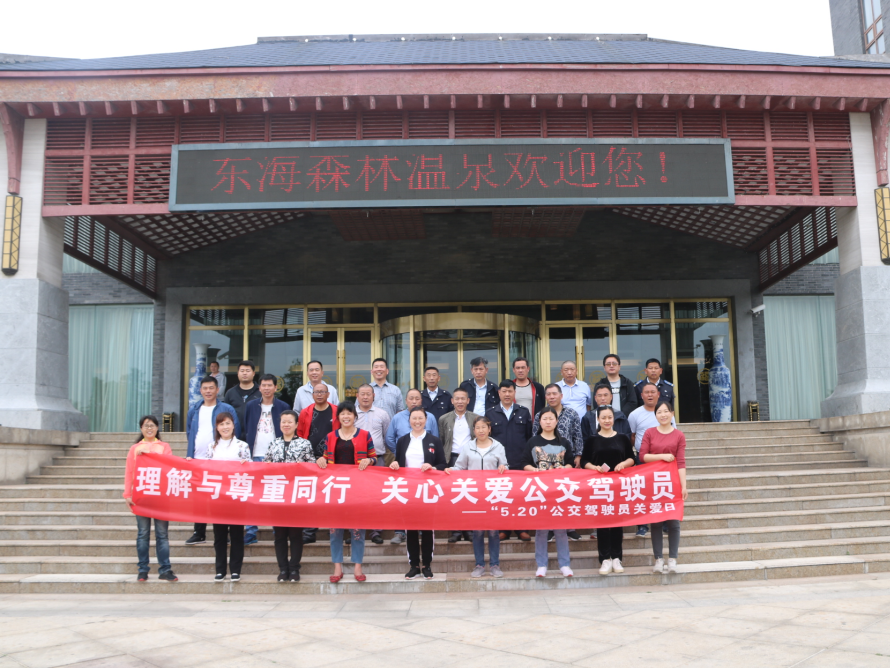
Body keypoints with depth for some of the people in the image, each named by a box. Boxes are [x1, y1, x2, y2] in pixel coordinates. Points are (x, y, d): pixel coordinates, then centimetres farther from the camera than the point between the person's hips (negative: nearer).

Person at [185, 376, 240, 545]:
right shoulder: (194, 410, 12)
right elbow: (189, 432, 20)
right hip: (197, 460, 4)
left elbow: (236, 432, -1)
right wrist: (191, 452, 12)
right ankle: (199, 533, 16)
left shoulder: (226, 409, -2)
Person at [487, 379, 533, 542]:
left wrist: (528, 456, 3)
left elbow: (529, 436, 9)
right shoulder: (491, 414, 7)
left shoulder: (523, 412, 9)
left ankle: (521, 529, 10)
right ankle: (503, 529, 10)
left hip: (520, 462, 0)